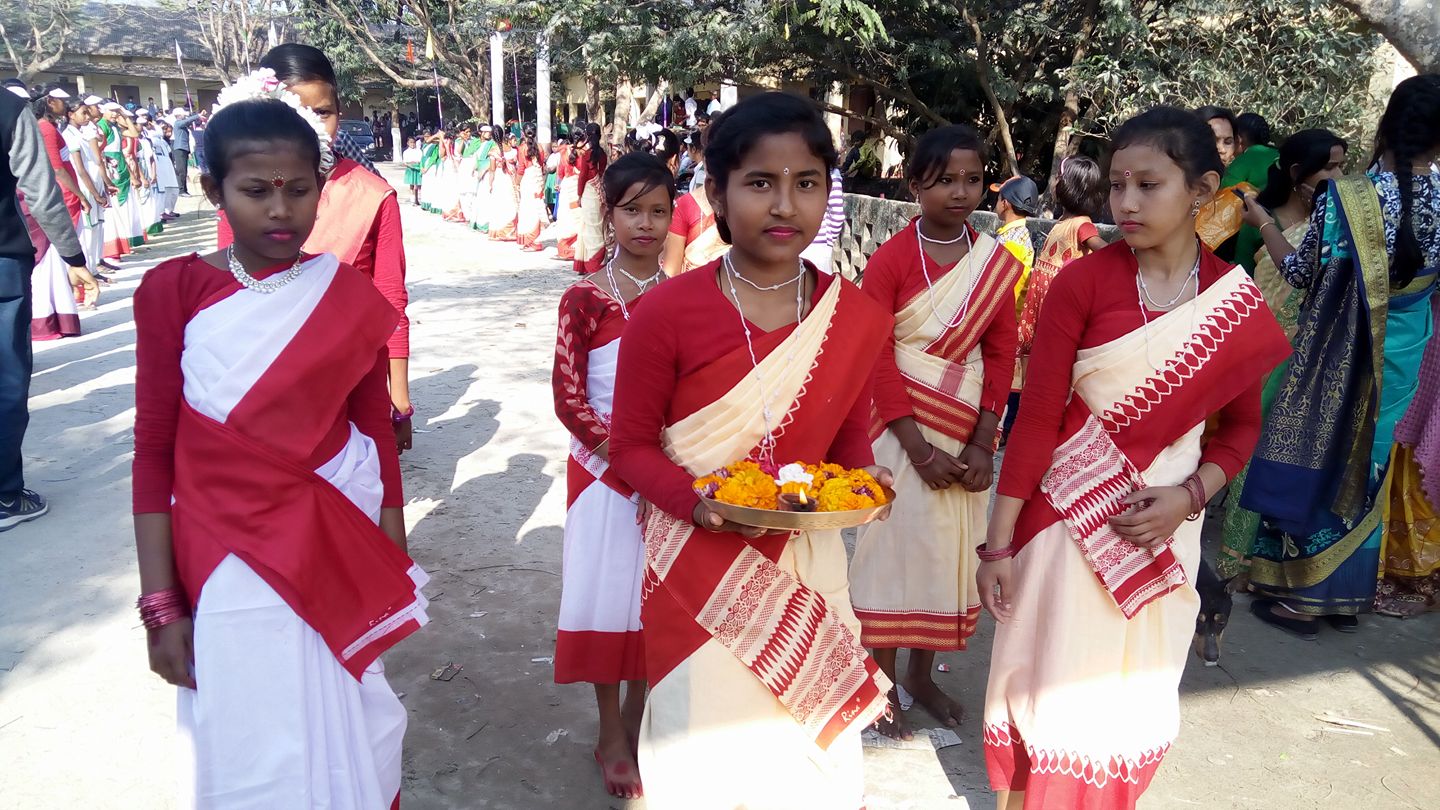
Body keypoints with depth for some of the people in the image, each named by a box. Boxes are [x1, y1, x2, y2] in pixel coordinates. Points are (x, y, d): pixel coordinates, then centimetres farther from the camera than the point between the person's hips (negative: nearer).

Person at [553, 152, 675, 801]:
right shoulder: (586, 298, -8)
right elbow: (568, 394, -9)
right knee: (609, 592, 6)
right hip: (604, 466, -3)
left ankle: (638, 712, 33)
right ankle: (611, 735, 24)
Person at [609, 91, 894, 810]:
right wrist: (697, 500, -23)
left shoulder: (861, 317, -4)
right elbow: (632, 446, -6)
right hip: (700, 568, -3)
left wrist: (863, 477, -11)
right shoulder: (667, 312, -15)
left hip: (807, 561, 3)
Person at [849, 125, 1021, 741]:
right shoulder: (891, 258, -9)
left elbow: (1001, 356, 2)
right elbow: (878, 359, -12)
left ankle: (922, 674, 30)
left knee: (950, 549, 12)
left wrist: (983, 442, -7)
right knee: (894, 546, 4)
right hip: (903, 428, -4)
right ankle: (884, 684, 19)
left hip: (966, 432, 4)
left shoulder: (997, 263, 2)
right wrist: (918, 447, -16)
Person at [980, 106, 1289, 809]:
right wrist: (998, 542, -10)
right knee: (1051, 681, 8)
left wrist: (1190, 495, -10)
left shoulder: (1238, 301, 0)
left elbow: (1241, 424, 9)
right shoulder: (1082, 282, -10)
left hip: (1165, 523, 3)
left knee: (1136, 692, 15)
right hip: (1070, 512, -3)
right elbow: (1037, 416, -11)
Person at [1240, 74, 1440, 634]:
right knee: (1368, 466, 16)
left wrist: (1262, 222, 4)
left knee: (1317, 457, 8)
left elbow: (1301, 273, -8)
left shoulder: (1346, 198, -18)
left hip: (1338, 355, -4)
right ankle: (1348, 596, 27)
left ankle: (1300, 596, 15)